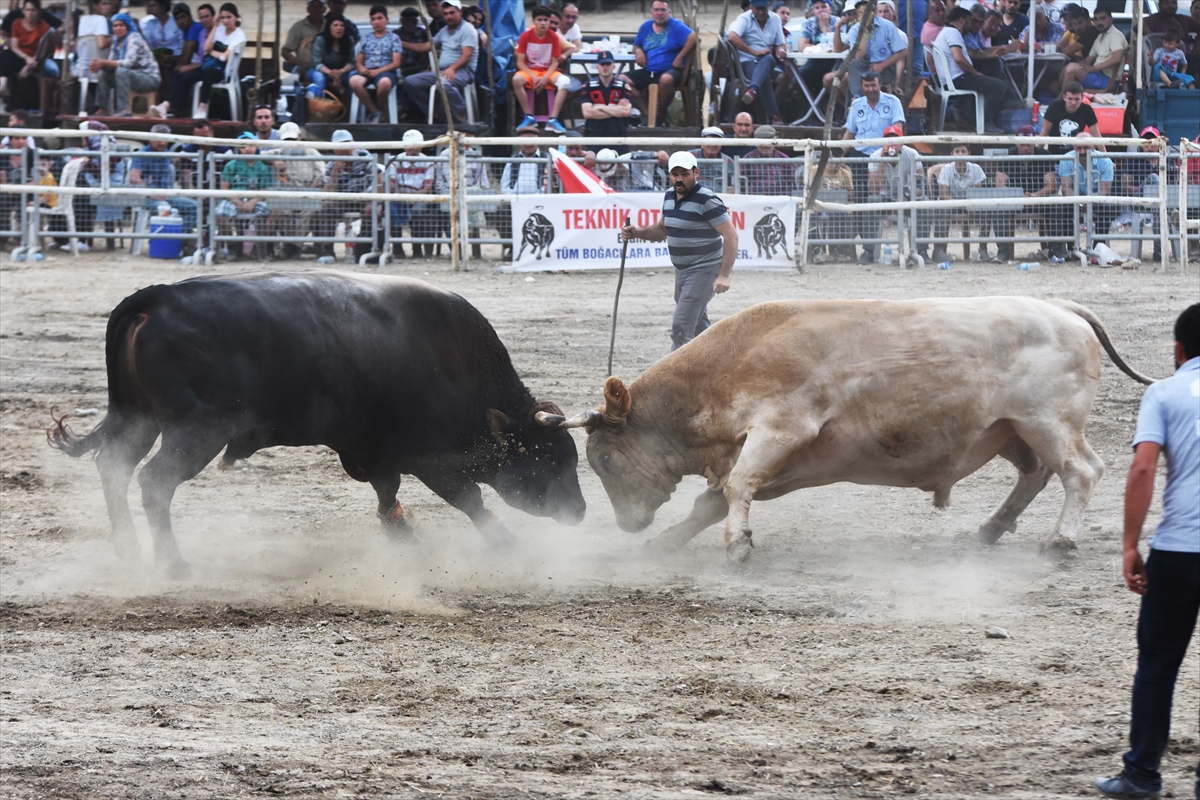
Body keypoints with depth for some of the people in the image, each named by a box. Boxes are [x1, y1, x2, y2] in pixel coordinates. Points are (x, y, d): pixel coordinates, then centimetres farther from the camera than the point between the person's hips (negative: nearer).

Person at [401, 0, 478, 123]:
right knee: (410, 82, -4)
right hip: (442, 71, 8)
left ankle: (462, 115, -23)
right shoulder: (444, 31, 20)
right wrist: (402, 44, 22)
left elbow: (467, 55, -16)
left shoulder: (467, 29, -5)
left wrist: (452, 68, -33)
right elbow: (425, 47, 26)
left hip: (463, 71, -8)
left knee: (443, 83, -42)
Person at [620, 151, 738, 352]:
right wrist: (636, 233, 1)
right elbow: (662, 230, 21)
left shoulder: (707, 200, -18)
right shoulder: (670, 196, 7)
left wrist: (724, 275, -28)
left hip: (703, 270, -9)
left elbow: (731, 236, -21)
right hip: (682, 271, 9)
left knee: (681, 327, -15)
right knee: (698, 327, 17)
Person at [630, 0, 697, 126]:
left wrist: (679, 58, -19)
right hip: (648, 71, 6)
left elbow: (693, 38, -17)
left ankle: (662, 115, -16)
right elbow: (636, 46, 24)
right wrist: (638, 51, -1)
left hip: (671, 70, -6)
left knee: (666, 79, -42)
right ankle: (647, 114, -18)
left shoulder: (676, 26, -3)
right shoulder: (645, 27, 14)